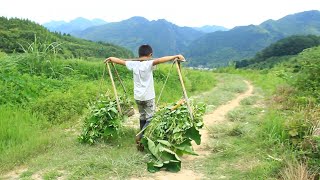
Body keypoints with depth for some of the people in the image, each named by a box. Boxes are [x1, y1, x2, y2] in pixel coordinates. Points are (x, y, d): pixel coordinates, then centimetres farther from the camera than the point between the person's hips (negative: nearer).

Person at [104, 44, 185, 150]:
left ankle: (142, 140, 25)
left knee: (142, 117, 18)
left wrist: (110, 58, 30)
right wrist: (175, 56, -37)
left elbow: (120, 61, 12)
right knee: (150, 118, 3)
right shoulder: (148, 64, -14)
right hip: (148, 97, -6)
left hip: (137, 96, 6)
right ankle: (141, 137, -13)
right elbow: (159, 60, -31)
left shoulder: (133, 64, 1)